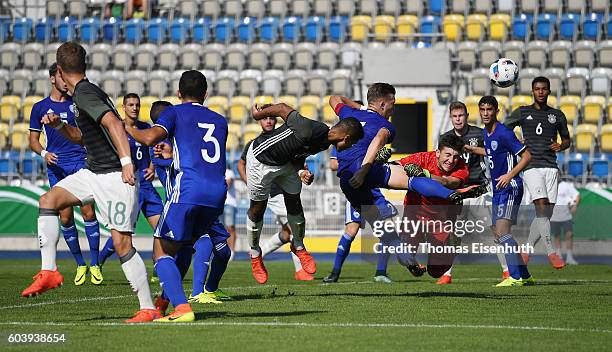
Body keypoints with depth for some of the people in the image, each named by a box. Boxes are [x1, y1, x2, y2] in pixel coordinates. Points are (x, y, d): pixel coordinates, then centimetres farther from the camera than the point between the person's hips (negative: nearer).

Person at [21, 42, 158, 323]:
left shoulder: (84, 93, -14)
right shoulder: (83, 92, 16)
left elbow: (113, 123, -28)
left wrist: (126, 162, -36)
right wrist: (59, 125, 13)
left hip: (115, 176, -10)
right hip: (93, 172, 10)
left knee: (121, 242, -10)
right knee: (48, 200, -2)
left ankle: (148, 309, -6)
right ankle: (48, 271, -2)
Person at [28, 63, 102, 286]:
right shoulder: (40, 108, 9)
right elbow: (33, 139, 12)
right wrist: (44, 153, -8)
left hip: (81, 163, -1)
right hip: (56, 167, 1)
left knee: (88, 211, -12)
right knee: (65, 217, -3)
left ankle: (94, 264, -7)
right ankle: (80, 265, 11)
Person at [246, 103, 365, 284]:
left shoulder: (324, 143, -8)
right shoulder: (310, 131, -36)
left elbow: (299, 154, 5)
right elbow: (283, 108, -26)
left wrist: (301, 172, -15)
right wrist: (259, 114, -10)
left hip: (286, 161, 7)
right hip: (261, 160, -7)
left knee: (294, 204, 11)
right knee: (257, 210, 6)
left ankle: (298, 246, 33)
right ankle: (255, 254, 26)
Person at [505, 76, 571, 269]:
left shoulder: (557, 115, 14)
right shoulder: (522, 113, 8)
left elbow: (567, 139, 24)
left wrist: (561, 146, 1)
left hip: (551, 167, 3)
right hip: (531, 167, -3)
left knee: (546, 214, 0)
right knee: (542, 207, -19)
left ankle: (526, 251, 13)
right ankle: (551, 252, -23)